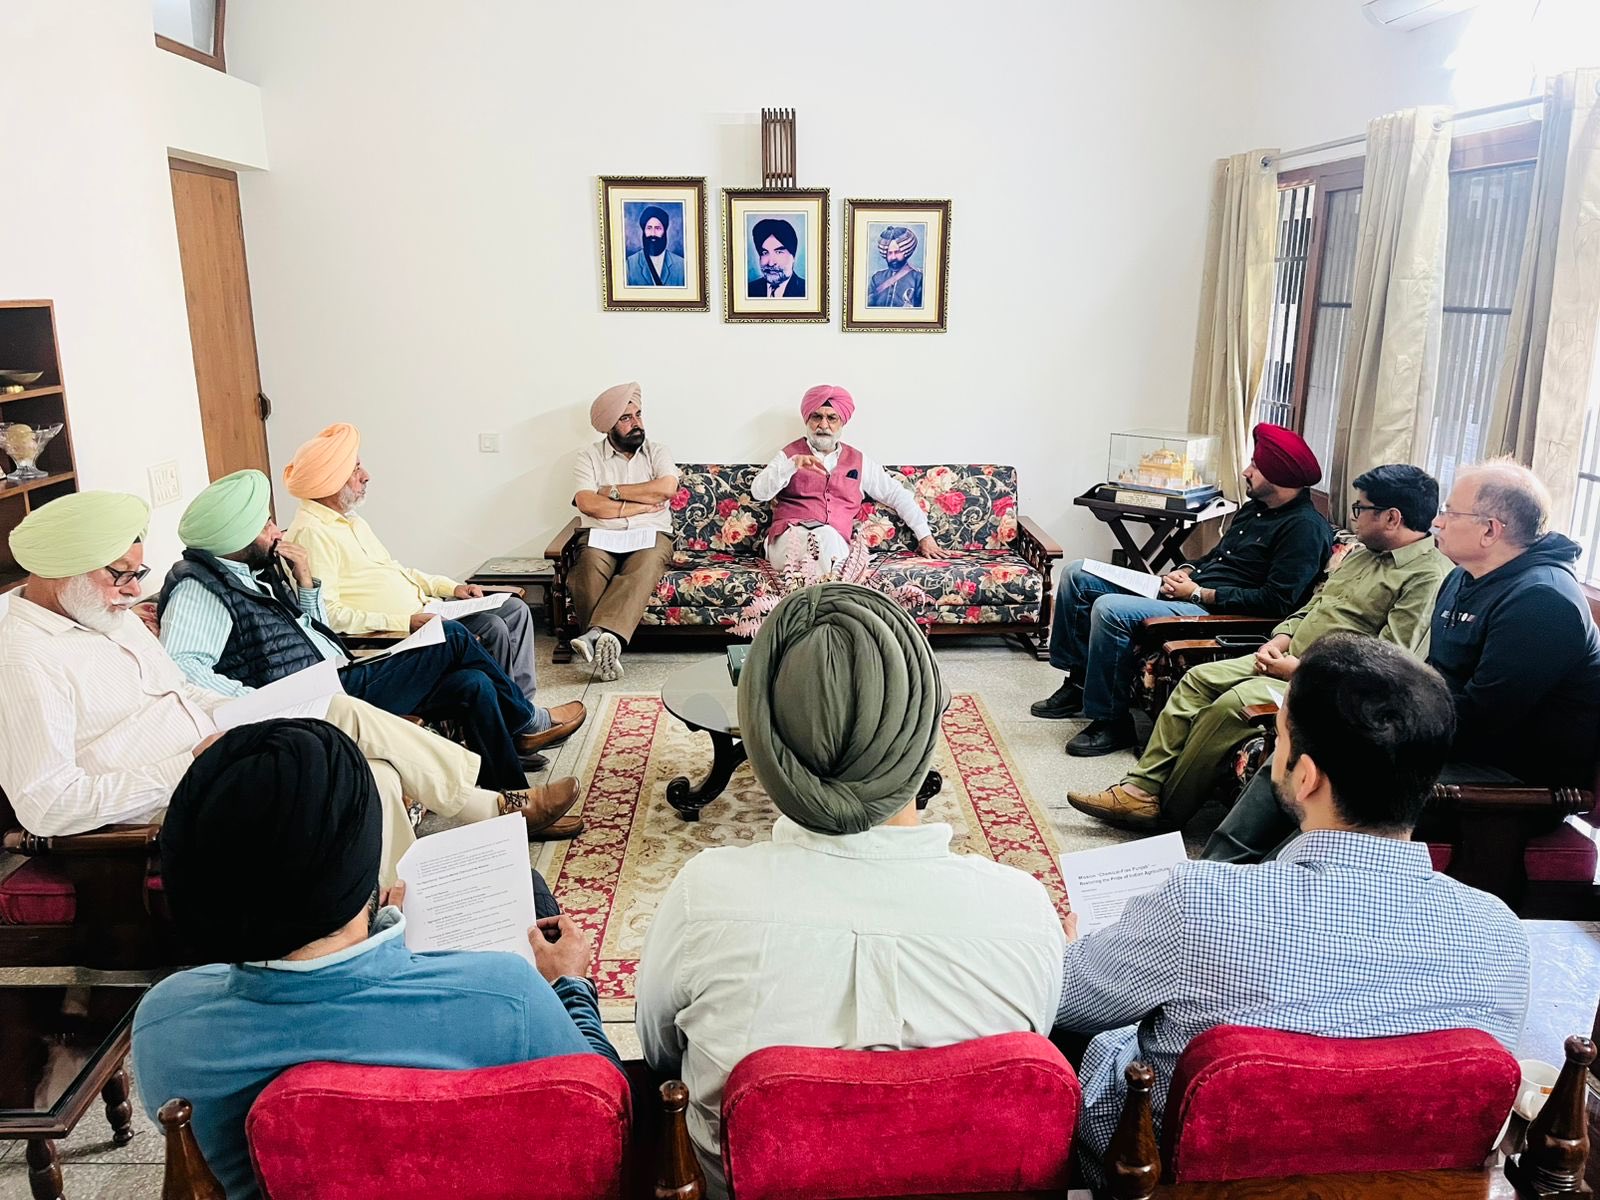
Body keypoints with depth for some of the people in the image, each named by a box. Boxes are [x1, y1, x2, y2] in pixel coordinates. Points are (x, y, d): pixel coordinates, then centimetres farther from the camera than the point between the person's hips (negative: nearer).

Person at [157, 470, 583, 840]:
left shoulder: (255, 571, 12)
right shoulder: (199, 588, -14)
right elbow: (181, 666, -31)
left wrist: (307, 585, 4)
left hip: (339, 682, 9)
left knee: (473, 684, 0)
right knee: (454, 640, -10)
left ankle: (516, 808, 12)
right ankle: (526, 723, 10)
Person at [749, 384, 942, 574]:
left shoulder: (858, 462, 19)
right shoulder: (789, 455, 13)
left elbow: (898, 495, 21)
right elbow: (758, 491, -2)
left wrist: (924, 535, 14)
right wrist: (794, 464, -17)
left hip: (836, 545, 2)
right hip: (791, 538, -1)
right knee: (825, 535, -36)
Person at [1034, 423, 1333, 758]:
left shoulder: (1305, 528, -13)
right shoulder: (1256, 508, 17)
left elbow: (1275, 602, -21)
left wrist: (1200, 594, -18)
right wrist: (1186, 570, 5)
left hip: (1217, 613, -10)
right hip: (1191, 588, 10)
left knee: (1110, 610, -31)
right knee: (1076, 574, 4)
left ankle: (1111, 721, -16)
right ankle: (1078, 682, 8)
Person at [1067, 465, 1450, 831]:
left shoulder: (1428, 576, -14)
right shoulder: (1362, 553, 16)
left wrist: (1299, 668, -18)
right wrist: (1278, 642, 3)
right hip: (1287, 660, 10)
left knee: (1231, 704, -27)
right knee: (1198, 678, -2)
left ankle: (1166, 811, -11)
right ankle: (1143, 789, -4)